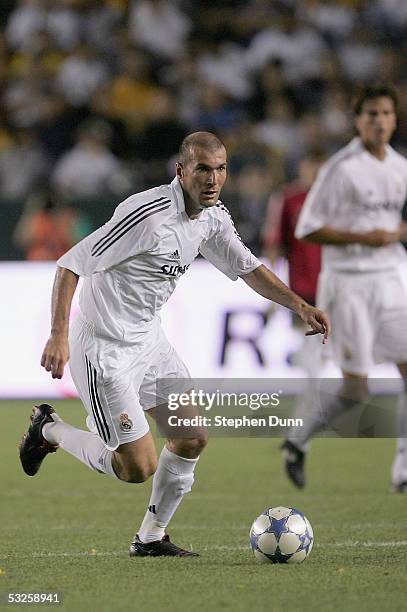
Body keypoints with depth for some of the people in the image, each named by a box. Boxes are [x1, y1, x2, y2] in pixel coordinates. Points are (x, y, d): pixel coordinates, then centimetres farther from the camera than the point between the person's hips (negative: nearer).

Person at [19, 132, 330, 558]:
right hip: (104, 348, -9)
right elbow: (71, 265, -23)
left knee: (193, 437, 5)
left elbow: (247, 267, 15)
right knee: (139, 467, -8)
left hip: (148, 339, 9)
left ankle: (150, 538, 20)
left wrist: (299, 306, 2)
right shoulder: (148, 214, -26)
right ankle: (49, 430, 15)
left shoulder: (214, 217, 0)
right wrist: (59, 336, -30)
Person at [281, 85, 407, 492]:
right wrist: (362, 238, -19)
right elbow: (307, 229, -11)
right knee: (356, 390, -5)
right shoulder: (342, 168, -10)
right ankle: (297, 443, 20)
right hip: (349, 283, -6)